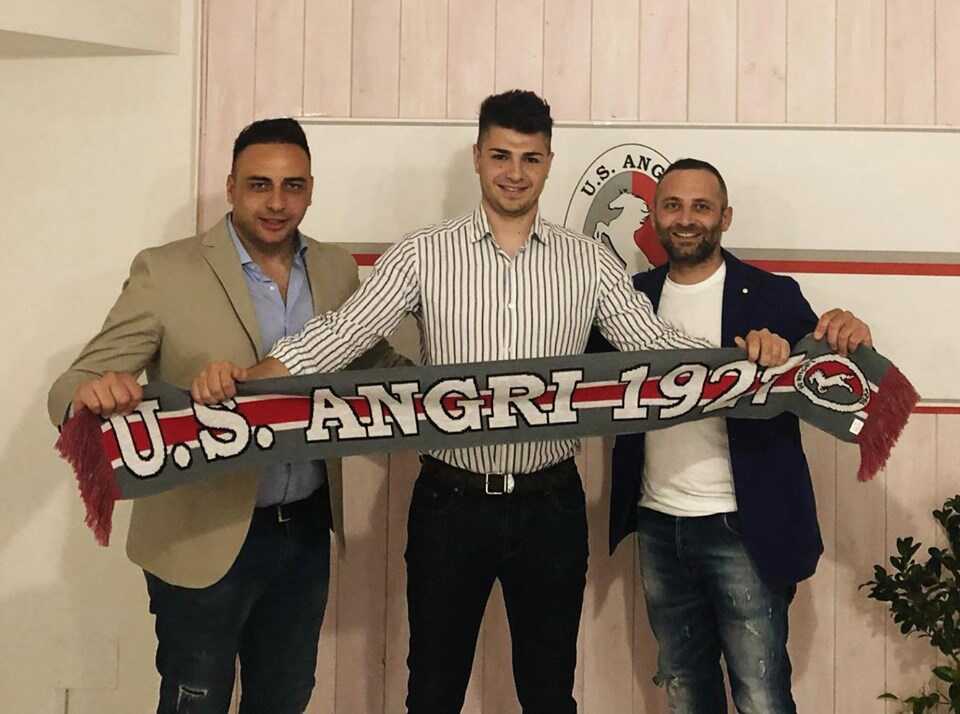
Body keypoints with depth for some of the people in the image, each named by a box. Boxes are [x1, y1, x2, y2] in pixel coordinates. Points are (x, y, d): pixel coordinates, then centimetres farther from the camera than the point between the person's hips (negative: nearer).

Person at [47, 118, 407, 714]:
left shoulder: (336, 270, 4)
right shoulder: (166, 272, -11)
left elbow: (376, 363, 12)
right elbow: (74, 388, -13)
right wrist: (94, 392, -37)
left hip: (307, 530, 5)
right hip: (205, 540, -4)